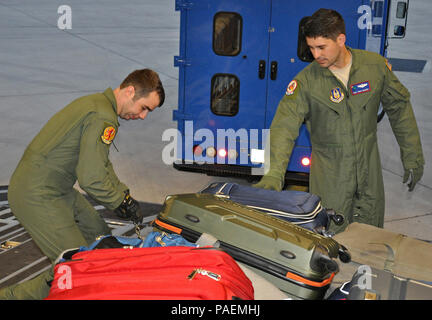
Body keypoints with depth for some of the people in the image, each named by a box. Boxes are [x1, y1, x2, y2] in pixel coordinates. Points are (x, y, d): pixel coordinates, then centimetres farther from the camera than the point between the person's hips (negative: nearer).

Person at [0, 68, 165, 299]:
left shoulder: (96, 102, 12)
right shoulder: (103, 118, -21)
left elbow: (100, 163, 19)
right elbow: (91, 178, -24)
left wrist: (123, 194, 9)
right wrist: (120, 202, -8)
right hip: (38, 198, -10)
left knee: (100, 238, 16)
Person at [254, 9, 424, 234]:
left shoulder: (375, 65, -6)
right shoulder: (306, 81, -13)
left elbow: (399, 109, 5)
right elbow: (284, 126, -22)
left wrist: (412, 158, 7)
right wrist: (274, 175, -36)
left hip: (369, 171, 2)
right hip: (329, 176, -2)